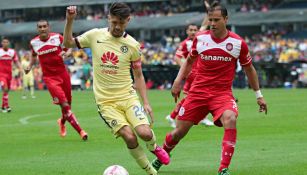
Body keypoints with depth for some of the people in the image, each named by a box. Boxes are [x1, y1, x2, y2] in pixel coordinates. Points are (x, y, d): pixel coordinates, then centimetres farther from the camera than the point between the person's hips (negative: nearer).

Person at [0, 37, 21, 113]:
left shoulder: (12, 52, 3)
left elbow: (16, 62, 9)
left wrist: (20, 68, -8)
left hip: (9, 74, 4)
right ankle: (6, 106, -17)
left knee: (7, 90, 11)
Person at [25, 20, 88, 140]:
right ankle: (80, 131, -12)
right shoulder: (33, 43, -1)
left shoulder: (57, 37, -5)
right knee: (64, 104, -15)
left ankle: (62, 121, 44)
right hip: (49, 77, -2)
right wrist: (30, 66, 6)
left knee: (68, 103, 10)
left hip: (62, 73, 2)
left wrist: (67, 53, -15)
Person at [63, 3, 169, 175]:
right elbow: (68, 43, 10)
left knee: (145, 133, -20)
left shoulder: (133, 45, -1)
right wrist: (70, 20, -5)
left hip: (128, 96, 1)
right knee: (129, 137, -19)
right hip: (106, 101, 0)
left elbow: (138, 75, 7)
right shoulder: (95, 35, -1)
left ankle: (154, 147, 18)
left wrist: (146, 102, 0)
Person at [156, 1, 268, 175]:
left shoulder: (238, 43, -4)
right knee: (179, 132, 2)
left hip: (223, 93, -2)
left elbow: (249, 69, 10)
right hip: (198, 91, 2)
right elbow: (189, 61, 18)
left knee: (230, 120, -33)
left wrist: (258, 95, 12)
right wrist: (178, 81, 7)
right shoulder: (200, 38, 0)